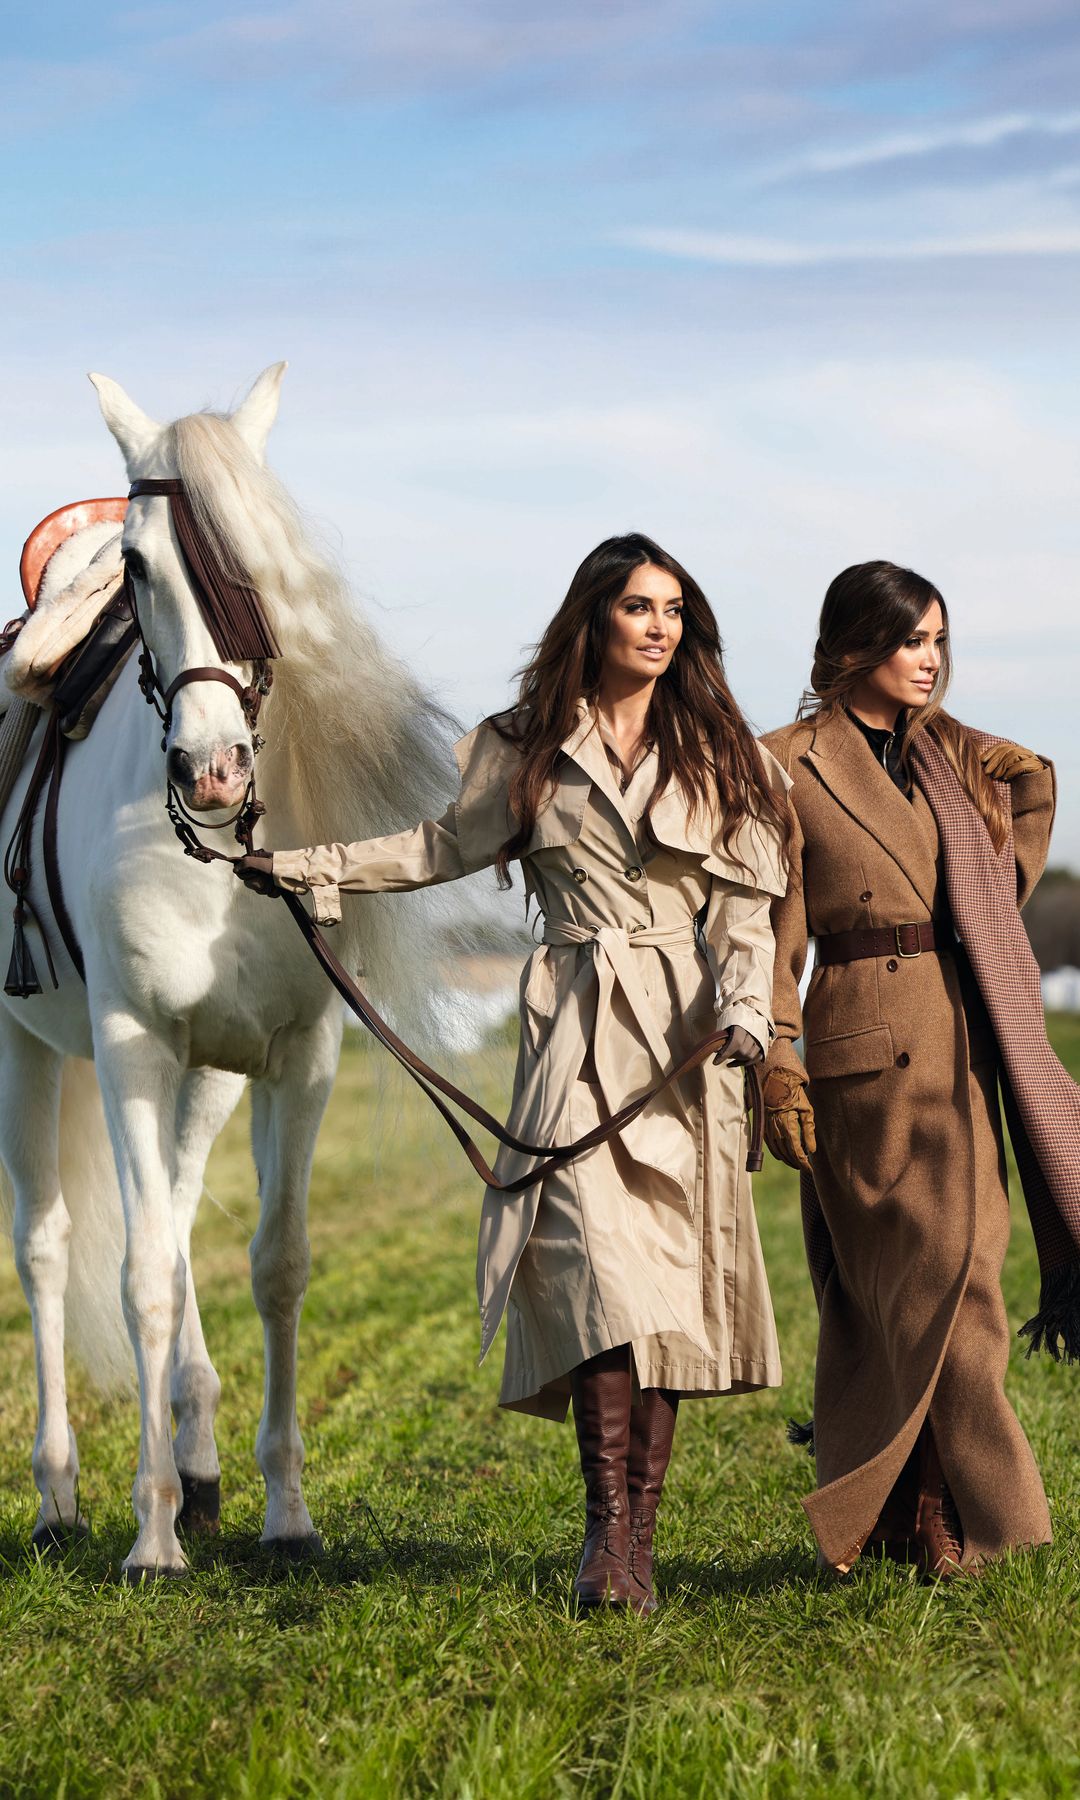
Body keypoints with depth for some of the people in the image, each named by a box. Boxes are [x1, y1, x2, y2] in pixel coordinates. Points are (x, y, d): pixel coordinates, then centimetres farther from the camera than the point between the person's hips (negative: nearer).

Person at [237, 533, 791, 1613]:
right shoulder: (528, 751, 9)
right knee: (601, 1262, -17)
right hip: (577, 1031, -1)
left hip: (684, 1037, 1)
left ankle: (634, 1539, 0)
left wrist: (745, 1007, -11)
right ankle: (609, 1531, -17)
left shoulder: (715, 754, 9)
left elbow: (743, 907, 6)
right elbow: (447, 846, 22)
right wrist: (306, 866, 18)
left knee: (670, 1279, -3)